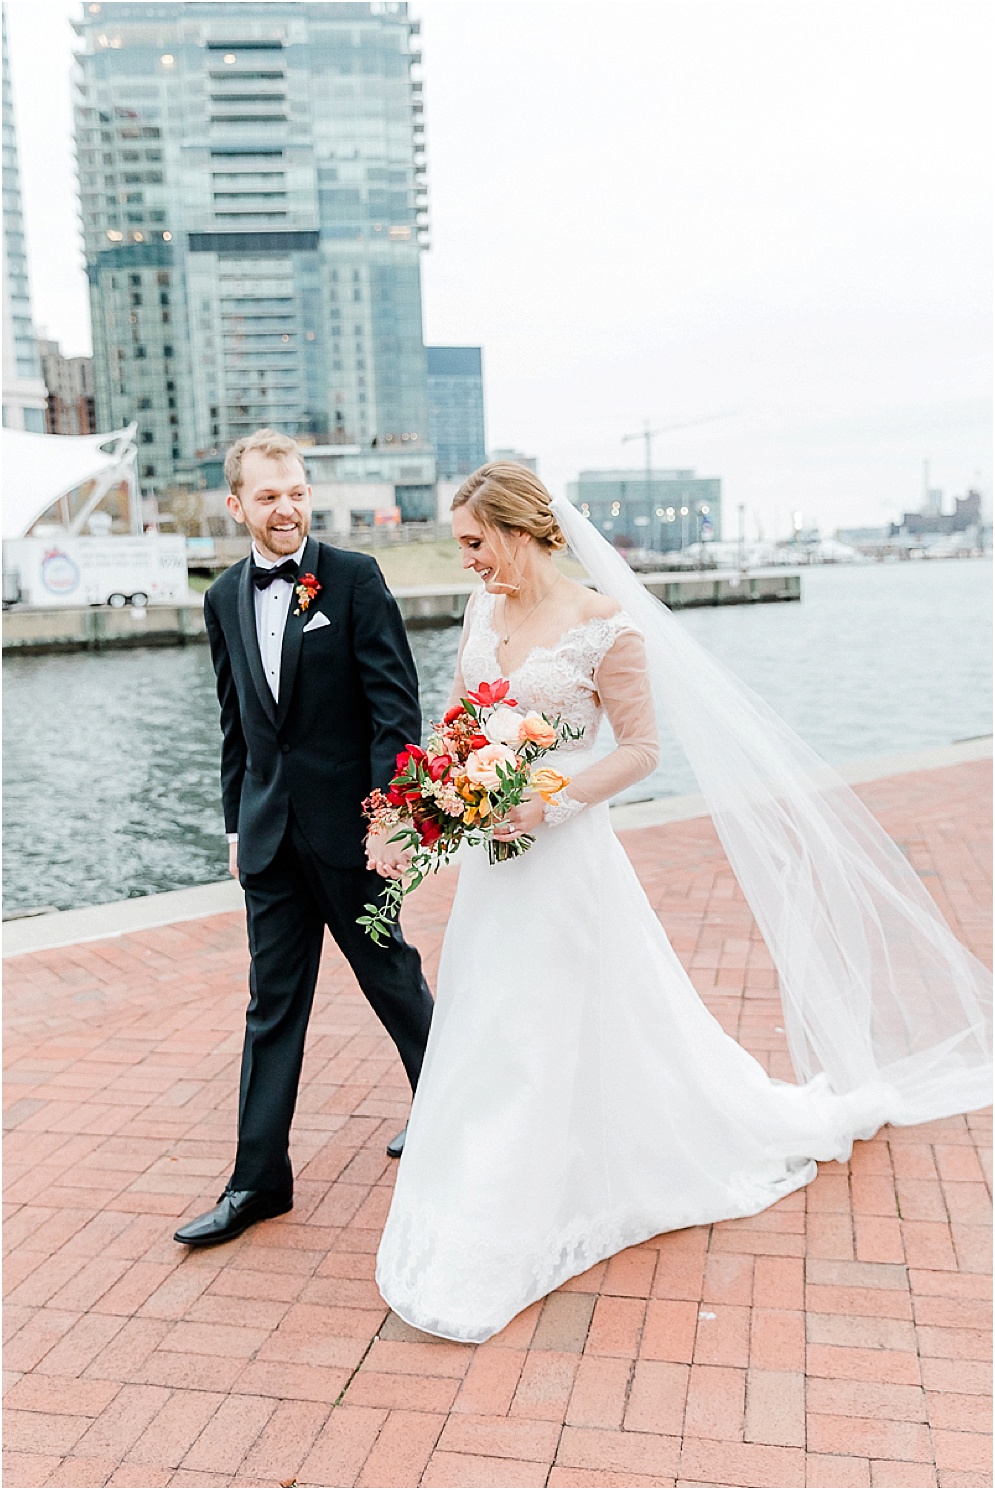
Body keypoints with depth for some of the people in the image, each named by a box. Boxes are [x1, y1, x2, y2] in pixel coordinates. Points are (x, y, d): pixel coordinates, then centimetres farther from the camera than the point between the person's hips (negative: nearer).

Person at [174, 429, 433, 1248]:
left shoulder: (355, 577, -7)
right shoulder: (225, 597, 9)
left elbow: (396, 703, -12)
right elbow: (237, 721, 14)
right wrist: (238, 820, 14)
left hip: (349, 822, -4)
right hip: (269, 832, 5)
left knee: (391, 974, 13)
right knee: (273, 1003, 9)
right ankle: (260, 1177, 18)